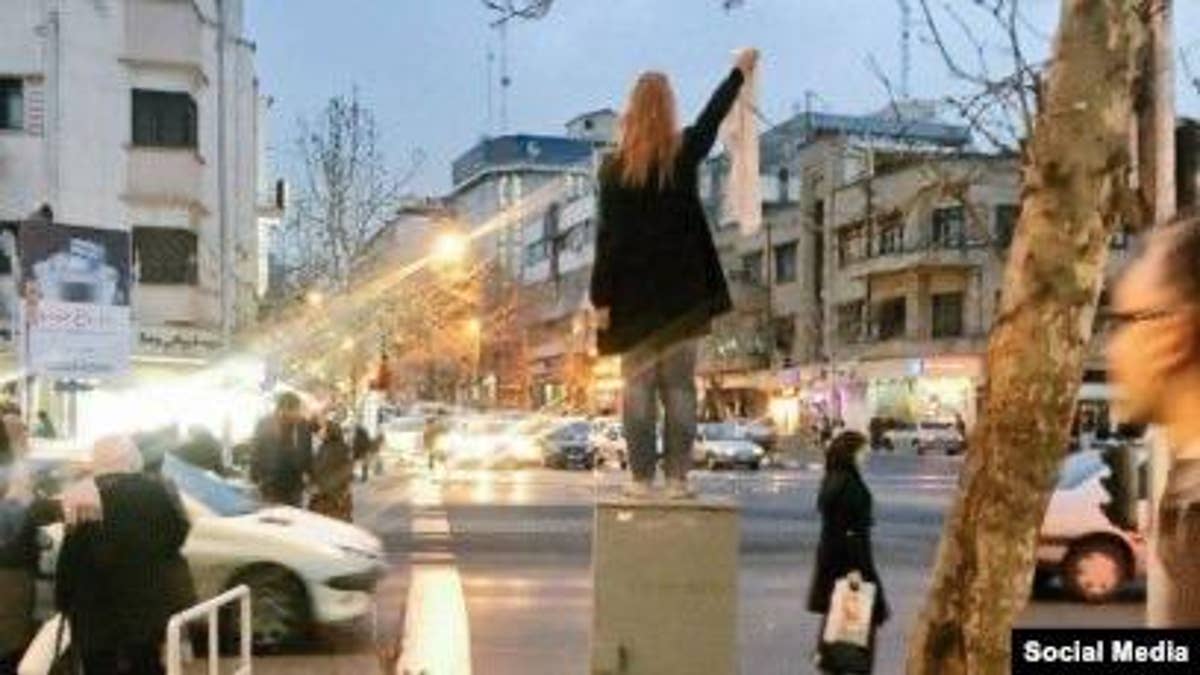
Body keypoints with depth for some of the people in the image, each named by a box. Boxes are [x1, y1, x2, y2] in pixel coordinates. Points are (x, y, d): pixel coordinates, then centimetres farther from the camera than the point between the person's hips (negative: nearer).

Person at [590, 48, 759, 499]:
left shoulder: (614, 168, -2)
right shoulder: (684, 155, 0)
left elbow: (606, 237, -4)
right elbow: (714, 115, 18)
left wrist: (601, 297, 0)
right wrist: (740, 72, 34)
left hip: (632, 294, 0)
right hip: (680, 291, 1)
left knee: (638, 386, 4)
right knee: (679, 386, 5)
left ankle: (641, 478, 2)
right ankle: (677, 478, 3)